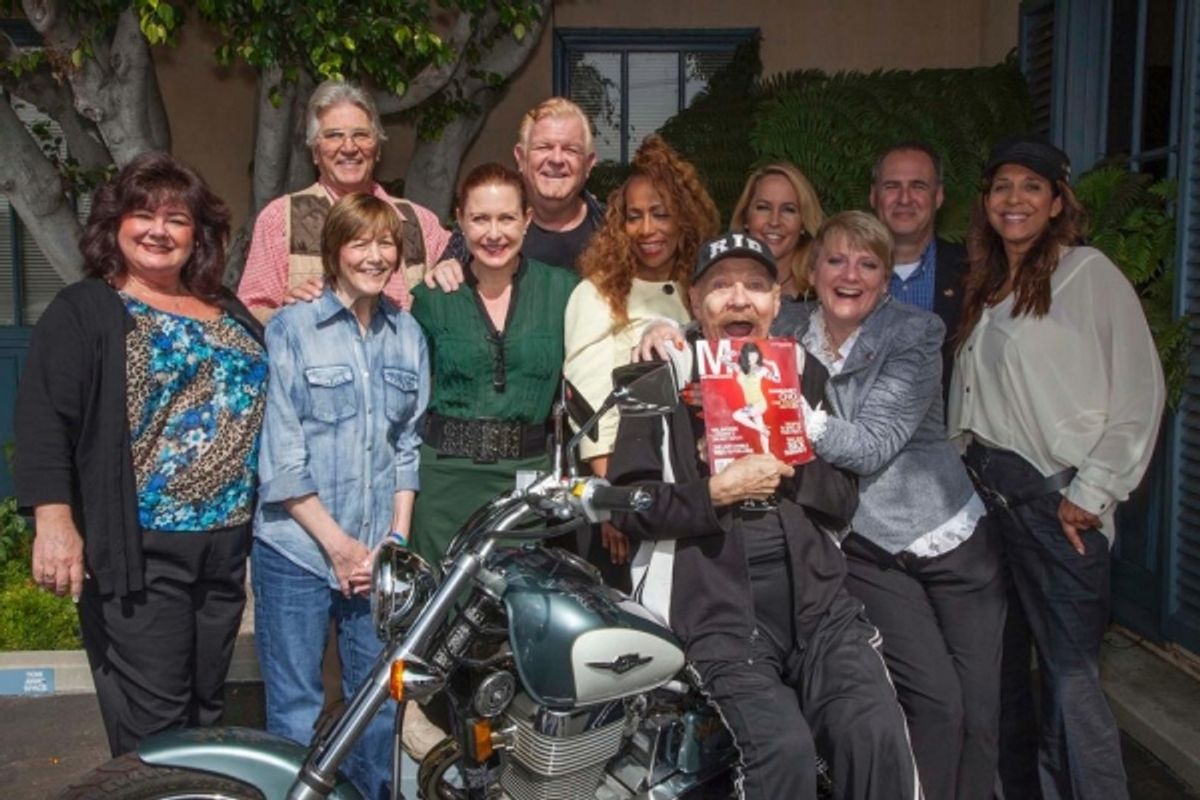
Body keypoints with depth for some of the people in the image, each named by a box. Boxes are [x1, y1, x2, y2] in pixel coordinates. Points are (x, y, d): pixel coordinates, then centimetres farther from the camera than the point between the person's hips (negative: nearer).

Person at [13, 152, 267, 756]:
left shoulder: (228, 311, 16)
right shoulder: (84, 311, -2)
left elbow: (266, 398, 26)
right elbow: (43, 418, -11)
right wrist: (54, 521, -20)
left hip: (226, 542, 6)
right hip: (138, 548, -6)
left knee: (206, 708, 16)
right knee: (153, 725, -3)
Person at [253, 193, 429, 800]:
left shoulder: (409, 334, 10)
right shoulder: (291, 329, -3)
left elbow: (409, 444, 10)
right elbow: (280, 453, -8)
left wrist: (396, 538, 1)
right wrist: (338, 543, -9)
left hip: (380, 554, 4)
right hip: (297, 550, -4)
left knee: (380, 704, 13)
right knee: (296, 715, 3)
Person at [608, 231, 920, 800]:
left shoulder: (805, 372, 16)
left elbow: (845, 500, 13)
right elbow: (627, 504, -3)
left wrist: (792, 467, -6)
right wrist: (716, 491, -14)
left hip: (817, 598, 3)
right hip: (717, 606, -3)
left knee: (878, 736, -21)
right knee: (784, 749, -24)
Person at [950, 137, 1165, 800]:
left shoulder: (1088, 274, -2)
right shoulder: (985, 290, 18)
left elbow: (1139, 393, -7)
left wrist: (1092, 494, -10)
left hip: (1054, 500, -6)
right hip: (987, 496, 6)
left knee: (1069, 678, -8)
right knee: (1001, 666, 11)